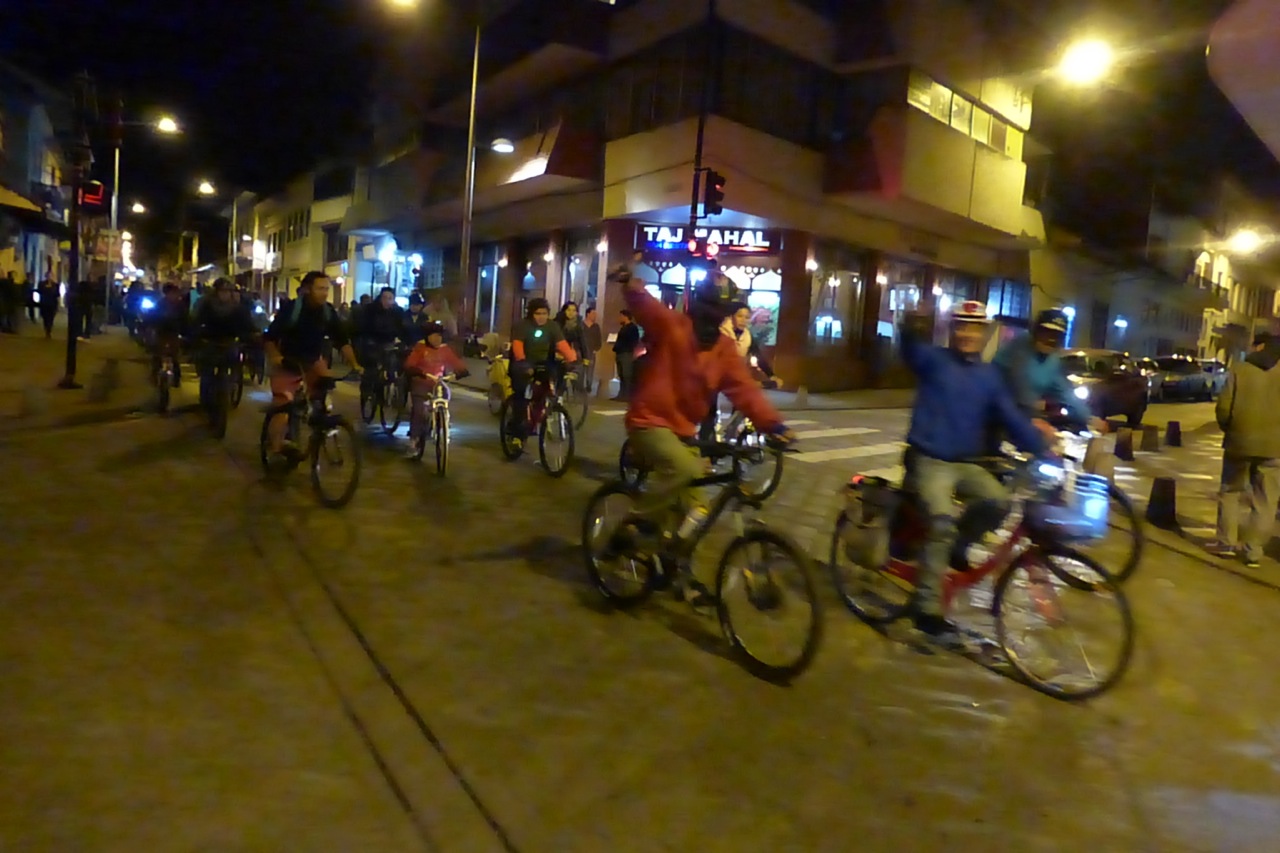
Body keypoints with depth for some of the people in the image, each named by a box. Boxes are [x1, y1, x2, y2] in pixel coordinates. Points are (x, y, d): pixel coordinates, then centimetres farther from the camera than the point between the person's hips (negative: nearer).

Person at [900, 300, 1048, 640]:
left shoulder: (990, 375, 10)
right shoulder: (934, 360, -3)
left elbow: (1011, 417, 5)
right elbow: (912, 349, -25)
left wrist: (1041, 445, -10)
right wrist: (914, 329, -49)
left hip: (967, 463, 5)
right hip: (929, 460, -5)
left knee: (998, 502, -21)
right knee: (942, 523, -23)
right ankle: (927, 610, -14)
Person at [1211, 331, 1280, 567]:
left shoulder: (1239, 369, -1)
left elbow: (1224, 406, -5)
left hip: (1240, 440, -1)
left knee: (1230, 492, 15)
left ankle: (1226, 542, 13)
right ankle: (1254, 551, 5)